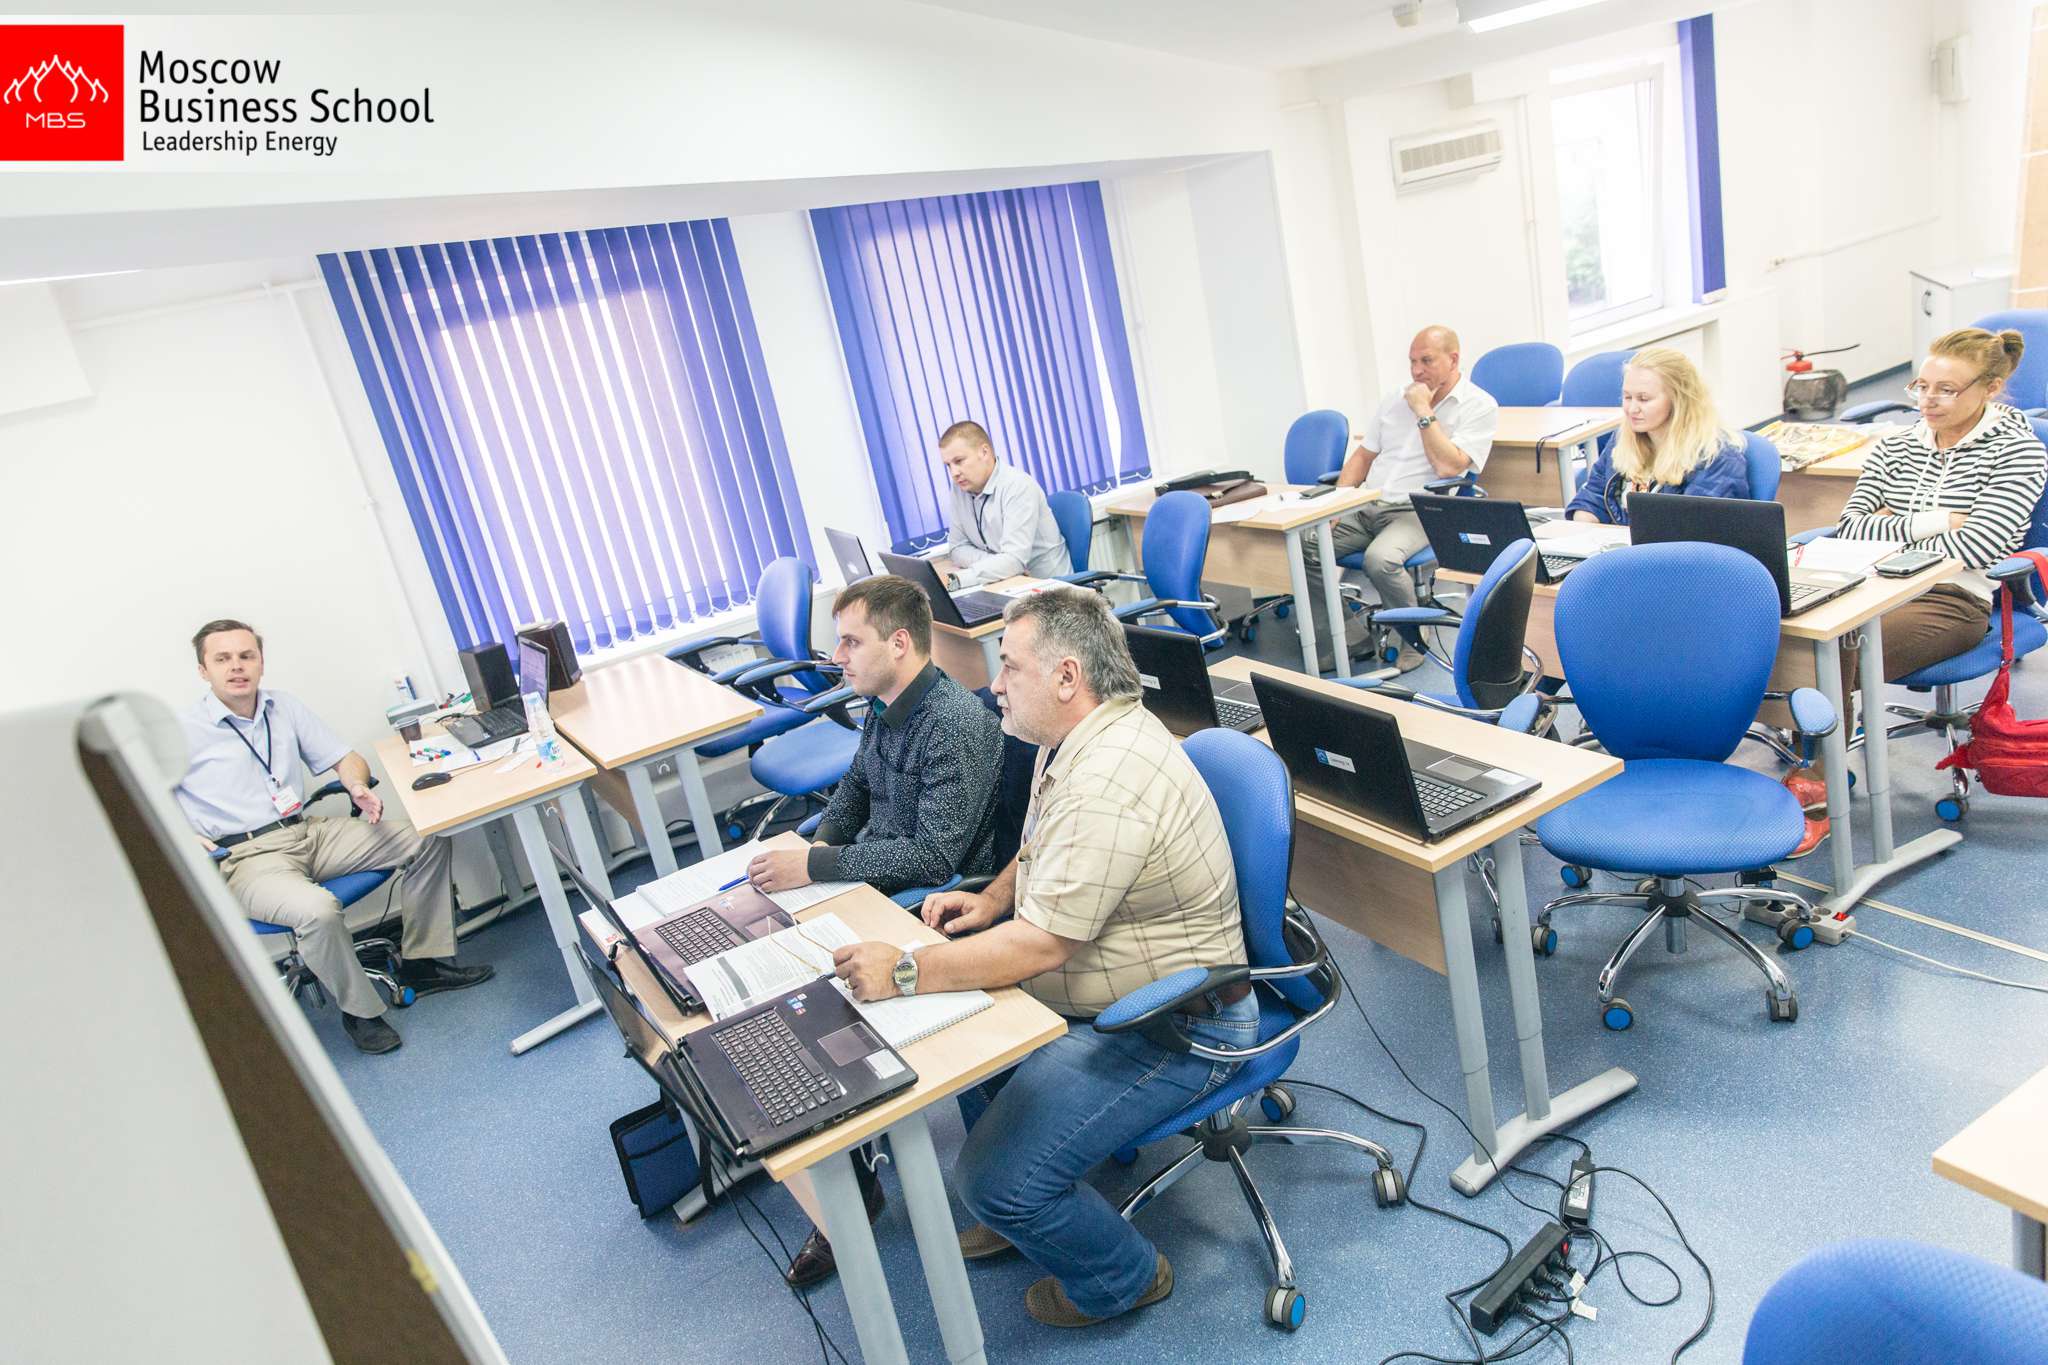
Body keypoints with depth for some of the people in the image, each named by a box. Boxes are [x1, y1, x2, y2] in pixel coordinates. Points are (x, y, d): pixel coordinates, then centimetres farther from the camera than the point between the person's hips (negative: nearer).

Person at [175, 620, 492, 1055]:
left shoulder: (284, 707, 10)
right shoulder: (182, 733, -4)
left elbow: (346, 758, 14)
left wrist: (357, 785, -8)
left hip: (311, 831, 6)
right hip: (247, 856, -6)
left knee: (426, 838, -4)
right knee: (318, 910, -37)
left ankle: (422, 963, 4)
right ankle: (359, 1011, -11)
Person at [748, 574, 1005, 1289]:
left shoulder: (956, 725, -23)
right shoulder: (883, 705, 5)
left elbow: (937, 854, -28)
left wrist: (816, 867, -26)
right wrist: (821, 840, 2)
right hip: (875, 879, 9)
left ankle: (852, 1187, 2)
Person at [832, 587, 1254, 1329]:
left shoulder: (1109, 783, -31)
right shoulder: (1077, 738, 3)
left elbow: (1038, 945, -32)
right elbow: (1040, 851, 19)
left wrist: (905, 972, -27)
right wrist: (993, 898, 2)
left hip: (1172, 1028, -11)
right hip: (1098, 990, 11)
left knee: (998, 1178, -16)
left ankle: (1122, 1280, 16)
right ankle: (1015, 1210, 35)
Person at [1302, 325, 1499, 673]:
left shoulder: (1480, 406, 0)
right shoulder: (1399, 400, 18)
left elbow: (1448, 466, -14)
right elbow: (1363, 455, 19)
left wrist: (1424, 411, -9)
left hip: (1419, 511, -6)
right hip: (1365, 506, 6)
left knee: (1380, 559, -36)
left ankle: (1414, 636, -9)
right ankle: (1349, 632, -6)